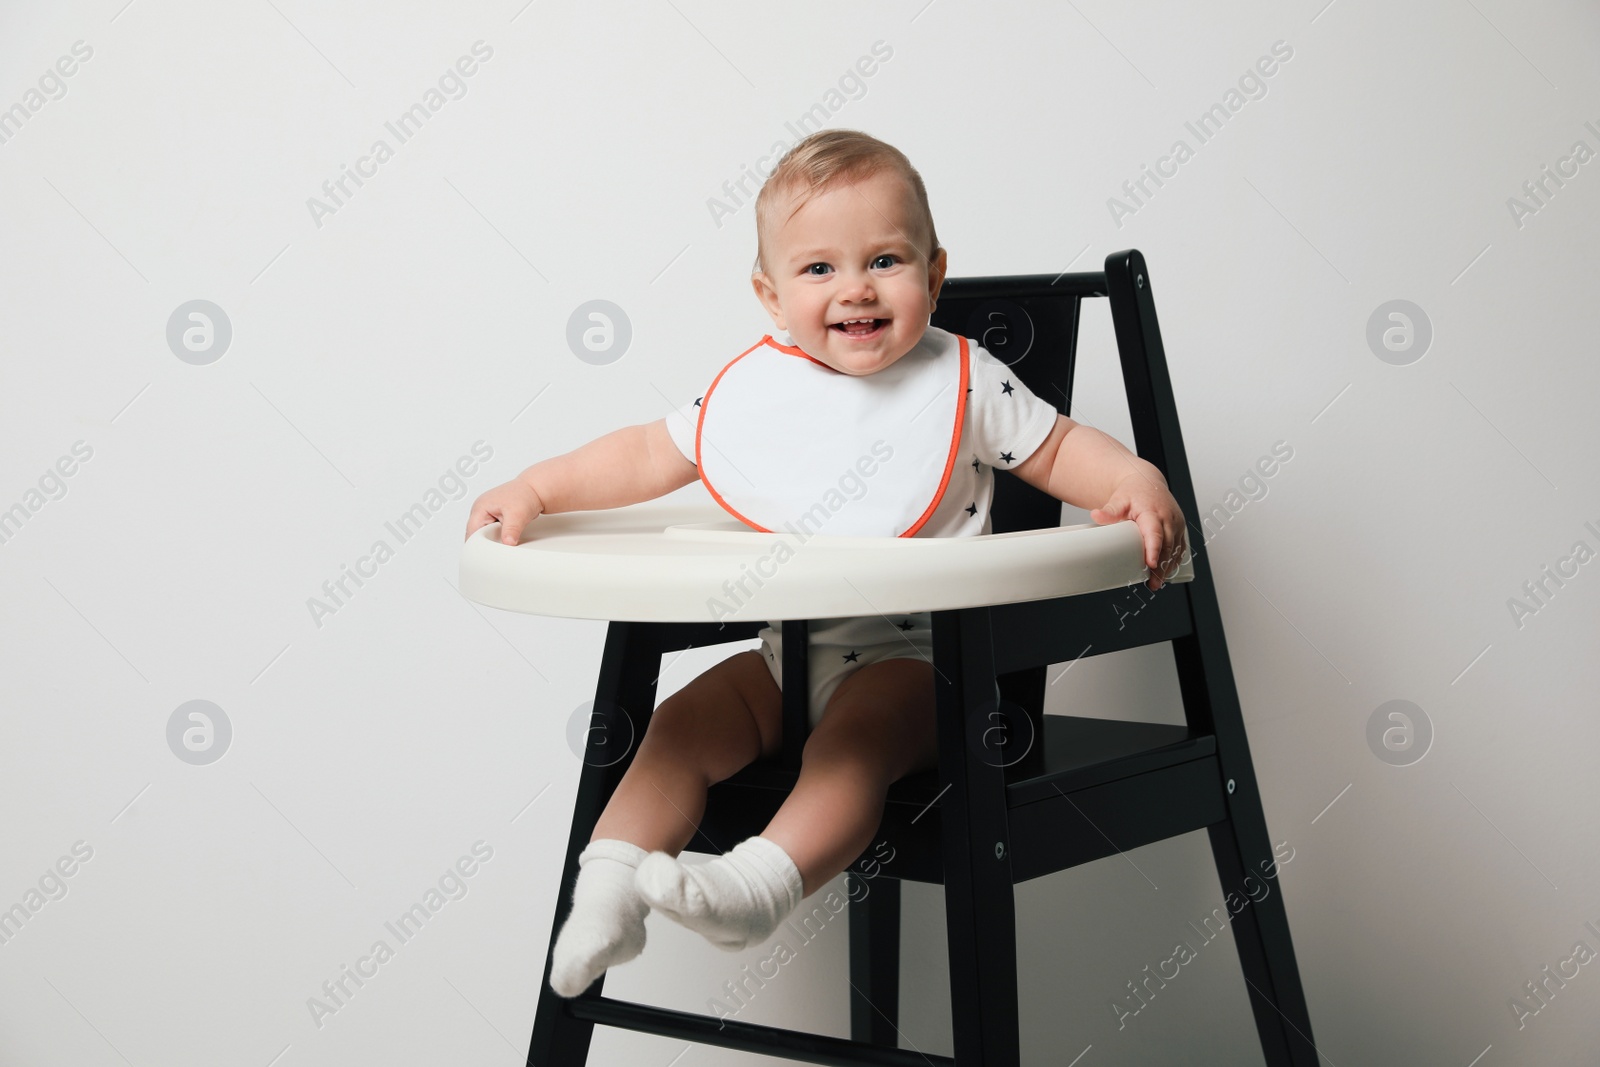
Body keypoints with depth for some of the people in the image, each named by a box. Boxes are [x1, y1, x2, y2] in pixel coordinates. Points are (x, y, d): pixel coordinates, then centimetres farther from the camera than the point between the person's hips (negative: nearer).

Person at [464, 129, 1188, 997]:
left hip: (914, 655, -4)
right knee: (680, 725, -12)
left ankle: (762, 886, -43)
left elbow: (1059, 448, 3)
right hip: (785, 654, 5)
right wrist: (535, 489, 7)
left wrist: (1137, 483, -18)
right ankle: (608, 888, -12)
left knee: (853, 739, -32)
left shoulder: (963, 382, -4)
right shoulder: (751, 390, 5)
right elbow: (650, 455, 14)